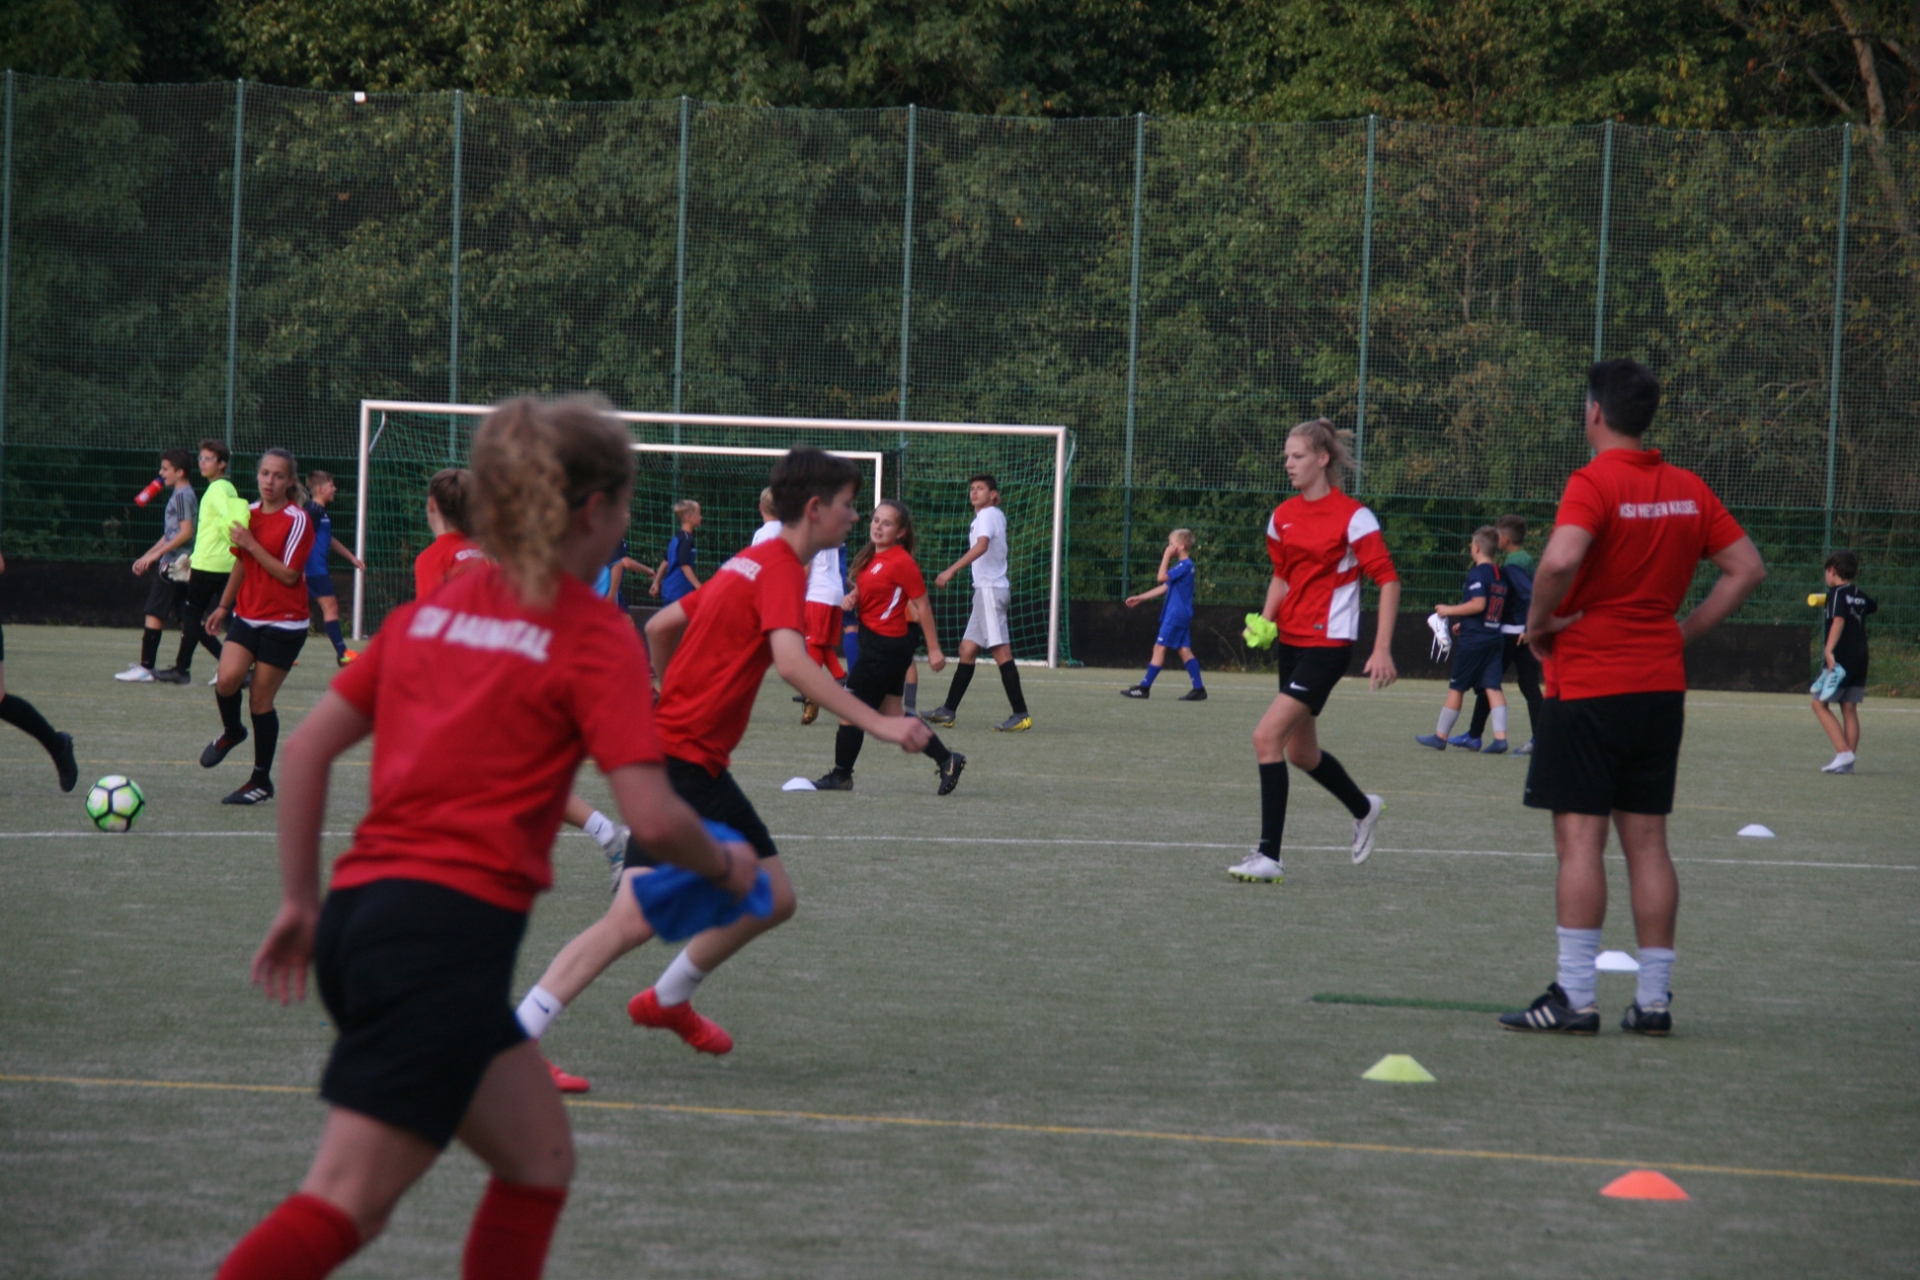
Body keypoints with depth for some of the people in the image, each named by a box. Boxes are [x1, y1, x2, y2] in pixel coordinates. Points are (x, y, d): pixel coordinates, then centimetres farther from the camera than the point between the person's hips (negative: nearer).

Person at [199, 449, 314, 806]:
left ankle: (261, 780, 12)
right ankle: (231, 732, 16)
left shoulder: (297, 520, -11)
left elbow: (289, 574, -17)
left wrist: (251, 544, -19)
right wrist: (224, 606, 23)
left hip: (283, 622, -5)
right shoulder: (250, 513, 9)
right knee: (227, 679, -17)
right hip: (248, 616, 5)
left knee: (260, 699, -2)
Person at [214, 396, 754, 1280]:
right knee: (346, 1205, -12)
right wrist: (725, 868, 9)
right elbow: (653, 819, -11)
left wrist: (299, 900, 19)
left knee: (540, 1159, 19)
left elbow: (307, 749, 13)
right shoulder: (596, 637, -4)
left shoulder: (429, 611, 15)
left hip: (361, 909, 8)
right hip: (453, 928, -8)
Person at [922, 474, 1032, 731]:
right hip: (985, 589, 10)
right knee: (967, 649, 10)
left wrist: (951, 570, -30)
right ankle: (948, 711, 13)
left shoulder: (988, 515, -10)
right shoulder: (997, 515, 19)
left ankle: (1021, 715, -16)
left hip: (990, 589, -10)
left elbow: (981, 546, -26)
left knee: (1000, 650, -13)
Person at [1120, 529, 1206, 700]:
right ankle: (1199, 688, 4)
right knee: (1184, 650, 7)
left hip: (1176, 615, -10)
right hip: (1182, 615, 10)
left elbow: (1161, 577, -21)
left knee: (1159, 648, -7)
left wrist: (1166, 557, -12)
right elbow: (1164, 588, 22)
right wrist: (1140, 598, 23)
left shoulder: (1184, 565, -14)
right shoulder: (1183, 565, 16)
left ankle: (1144, 687, -5)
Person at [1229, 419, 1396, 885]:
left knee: (1267, 736, -18)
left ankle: (1269, 855, -14)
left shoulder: (1352, 516, -12)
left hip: (1328, 643, -8)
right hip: (1292, 640, 8)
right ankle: (1363, 809, 43)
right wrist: (1266, 619, 3)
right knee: (1301, 752, 16)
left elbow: (1388, 580, -12)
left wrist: (1382, 650, -18)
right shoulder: (1282, 517, 8)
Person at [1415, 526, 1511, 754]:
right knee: (1492, 687, 1)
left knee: (1456, 687, 4)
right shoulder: (1500, 576, 12)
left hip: (1472, 640, -7)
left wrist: (1449, 611, -12)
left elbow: (1479, 604, -23)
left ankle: (1440, 735, 13)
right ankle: (1500, 737, -12)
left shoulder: (1477, 574, -12)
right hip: (1495, 638, 7)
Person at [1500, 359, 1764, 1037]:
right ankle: (1654, 998, 9)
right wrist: (1683, 630, 11)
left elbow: (1561, 558, -30)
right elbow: (1746, 568, 11)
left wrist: (1540, 622, -13)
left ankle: (1574, 997, -6)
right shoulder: (1688, 489, 8)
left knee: (1580, 838, -4)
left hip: (1587, 683, -6)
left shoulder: (1594, 483, -12)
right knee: (1646, 841, 9)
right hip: (1661, 684, 6)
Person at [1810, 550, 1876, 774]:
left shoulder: (1837, 593, -8)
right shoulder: (1860, 596, 14)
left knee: (1820, 704, -2)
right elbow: (1875, 607, 37)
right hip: (1860, 659, 7)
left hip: (1840, 659, -7)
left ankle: (1844, 753, -16)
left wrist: (1829, 650, -34)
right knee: (1850, 709, 7)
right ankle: (1848, 761, 3)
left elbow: (1838, 621, -24)